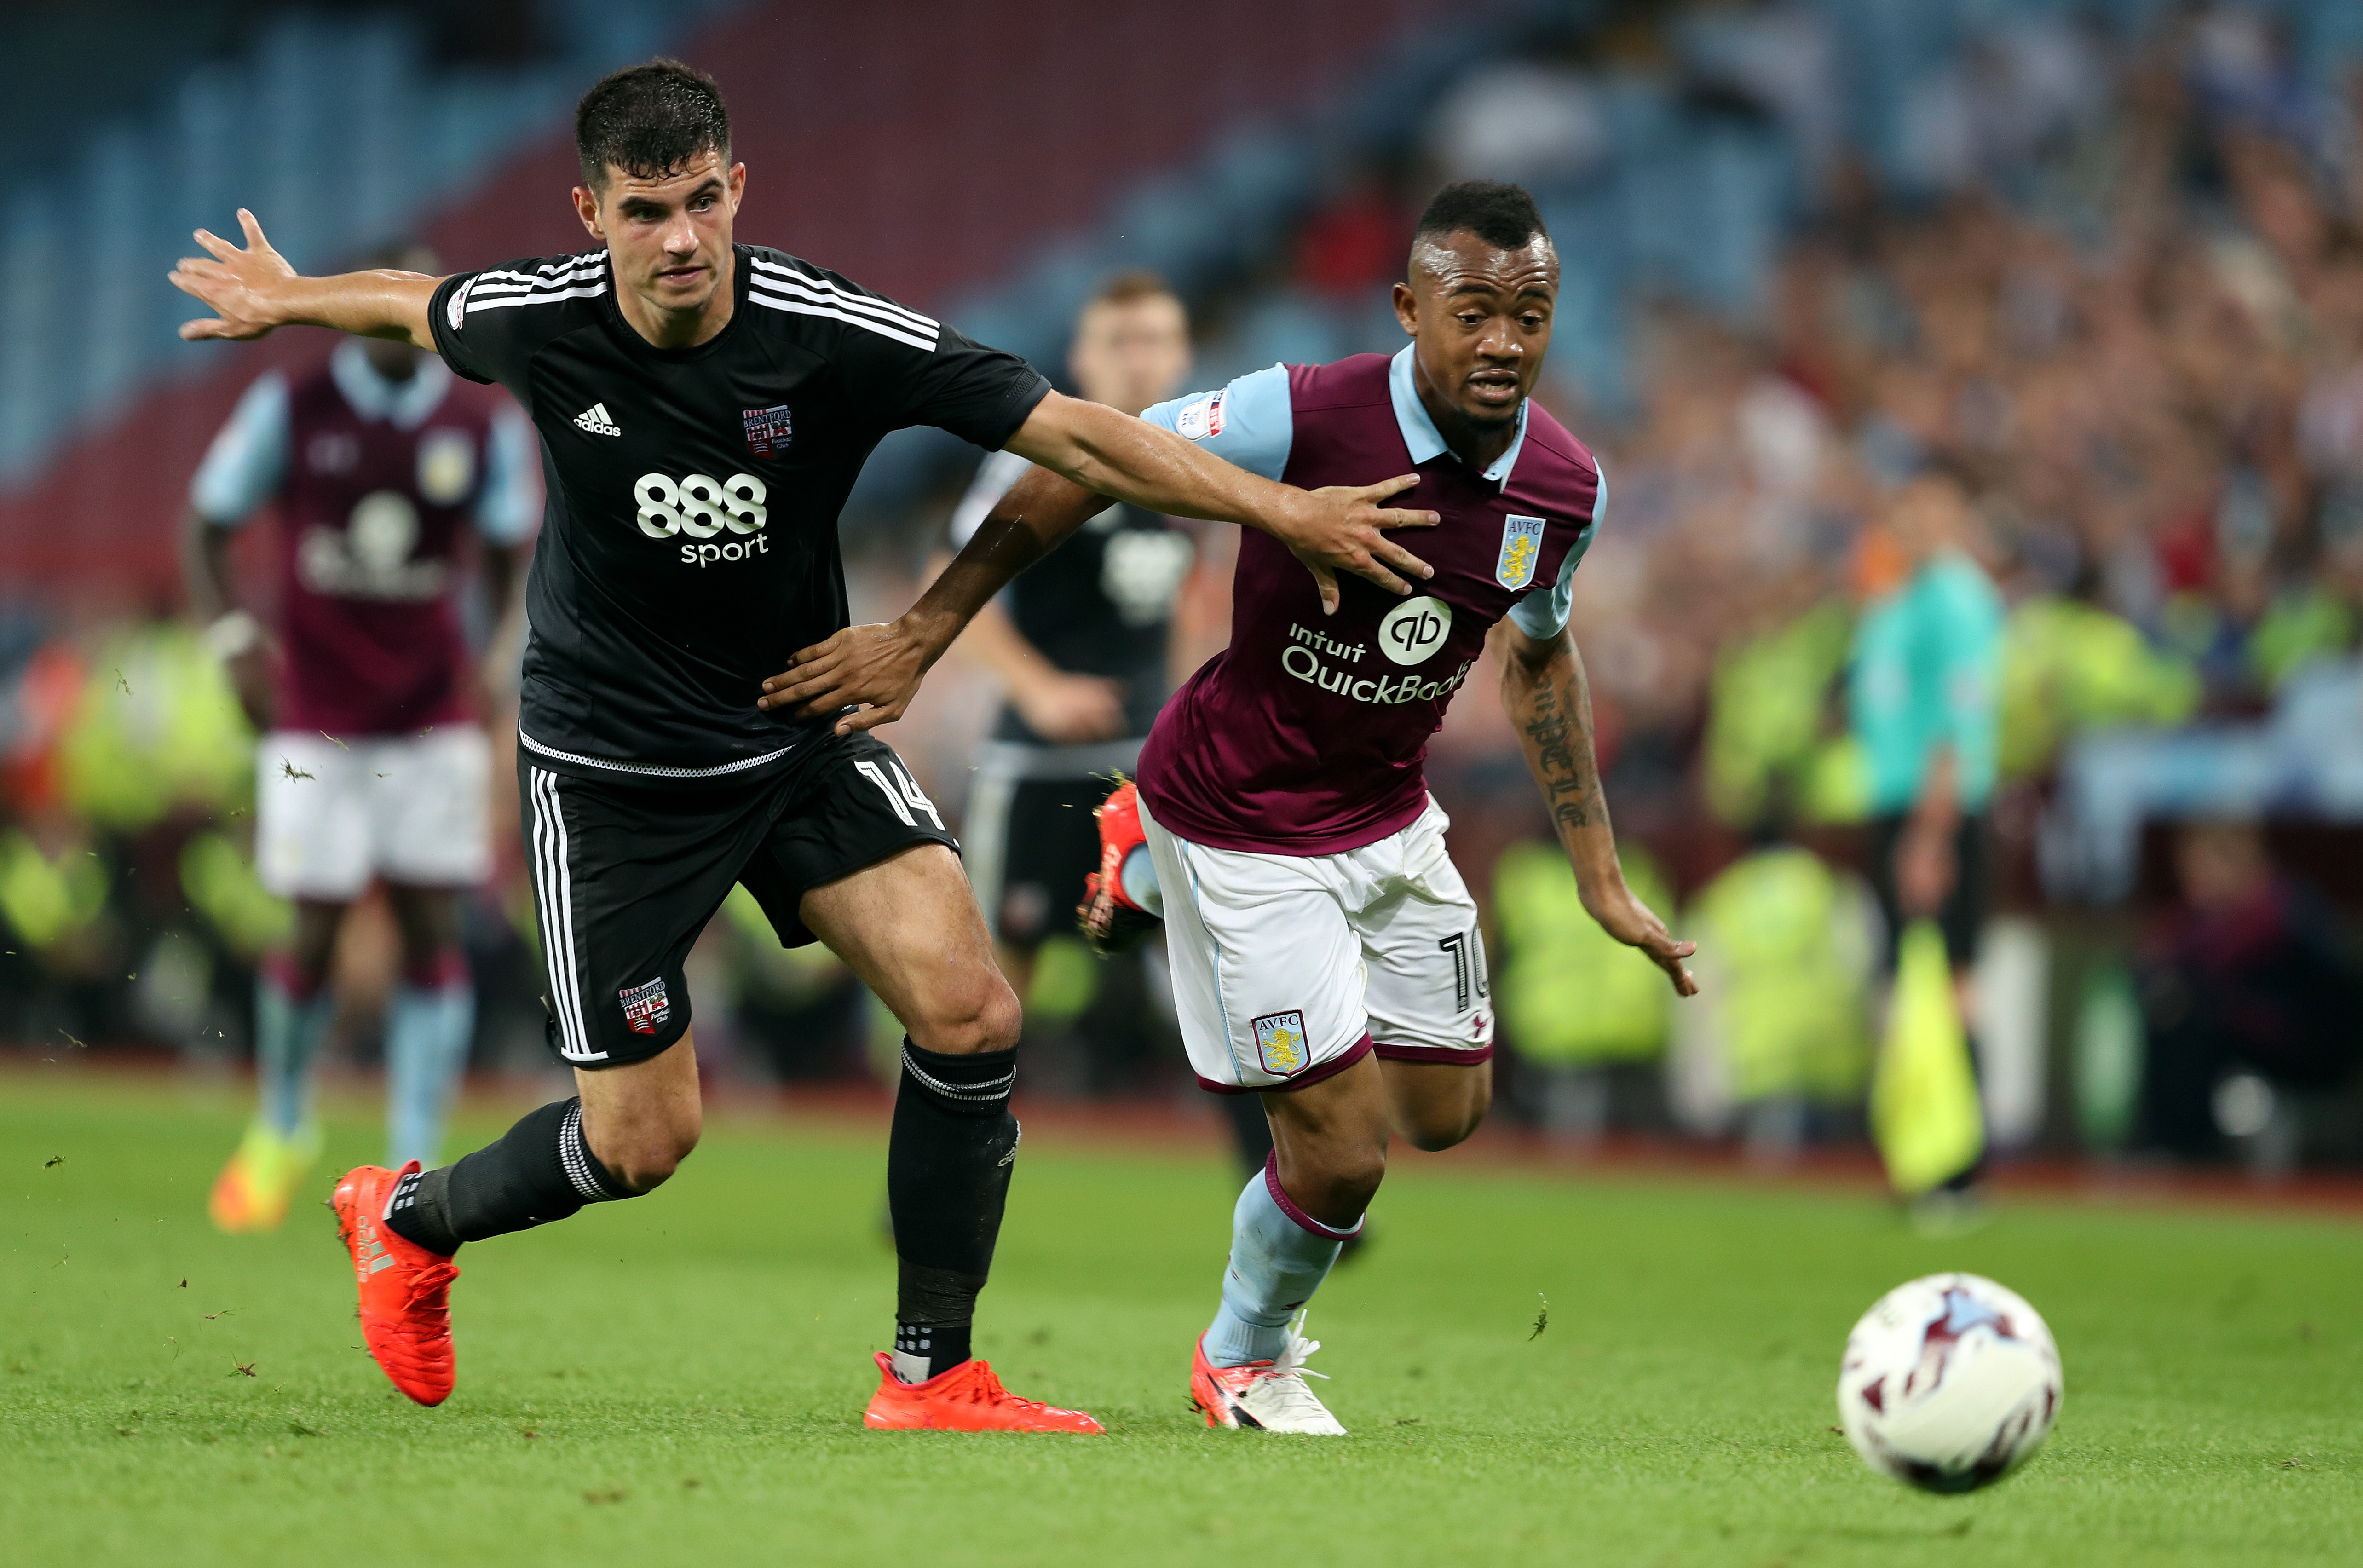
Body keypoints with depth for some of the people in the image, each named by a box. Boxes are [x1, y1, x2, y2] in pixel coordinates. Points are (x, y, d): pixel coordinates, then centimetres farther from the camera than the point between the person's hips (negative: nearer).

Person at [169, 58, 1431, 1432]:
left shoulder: (835, 337, -21)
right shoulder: (537, 322, -17)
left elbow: (1077, 438, -18)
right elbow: (418, 306, 8)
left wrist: (1285, 510, -23)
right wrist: (290, 302, 26)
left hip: (802, 732, 1)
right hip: (612, 770, -1)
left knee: (970, 1013, -17)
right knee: (641, 1140, 0)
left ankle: (933, 1382, -3)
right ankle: (408, 1221, 32)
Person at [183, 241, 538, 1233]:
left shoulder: (485, 428, 1)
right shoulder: (291, 409, -3)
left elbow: (515, 555, 11)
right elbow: (206, 525, 4)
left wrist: (501, 653, -6)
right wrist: (231, 635, -11)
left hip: (434, 720, 2)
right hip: (315, 719, -2)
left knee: (433, 928, -6)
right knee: (316, 931, -4)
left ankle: (414, 1168, -3)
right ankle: (280, 1131, 22)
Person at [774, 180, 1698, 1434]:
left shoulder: (1563, 486, -10)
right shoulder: (1302, 418, -28)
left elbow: (1539, 654, 10)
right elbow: (1080, 472, -17)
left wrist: (1600, 878, 10)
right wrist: (922, 634, -17)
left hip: (1387, 815, 6)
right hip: (1242, 823, -6)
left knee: (1447, 1111, 16)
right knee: (1342, 1153, -8)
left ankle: (1158, 867, 32)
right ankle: (1245, 1361, 27)